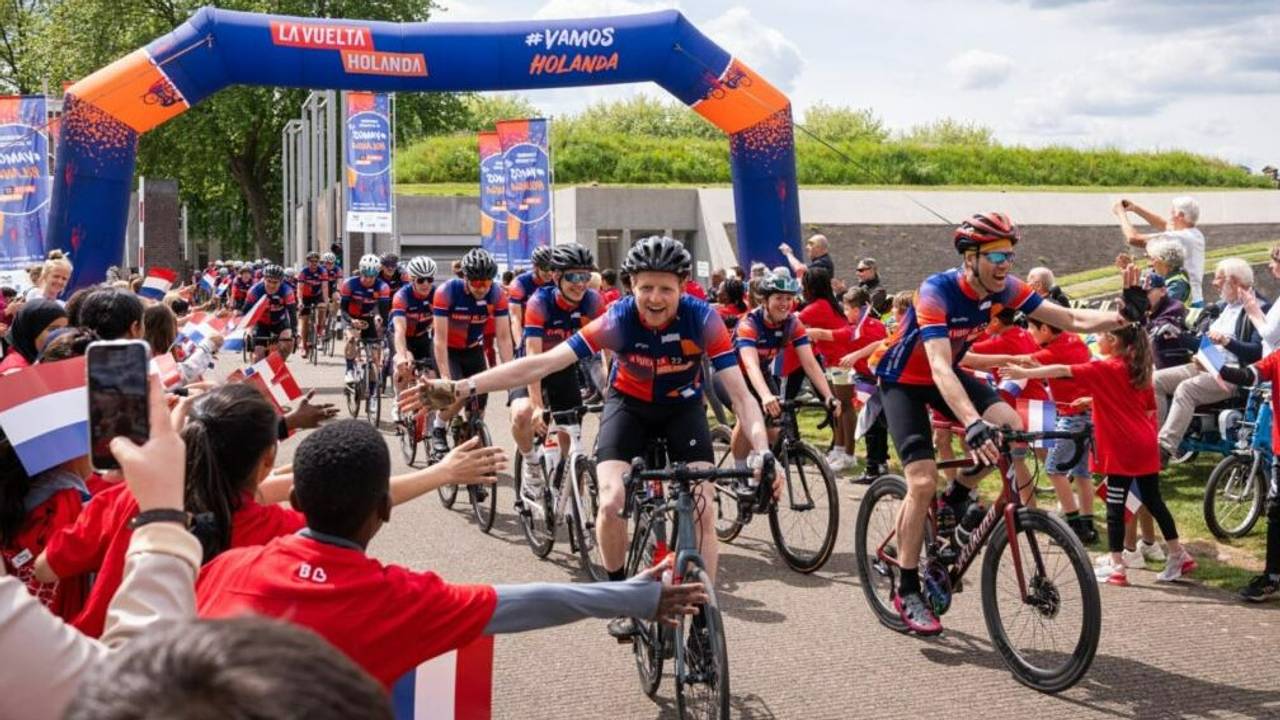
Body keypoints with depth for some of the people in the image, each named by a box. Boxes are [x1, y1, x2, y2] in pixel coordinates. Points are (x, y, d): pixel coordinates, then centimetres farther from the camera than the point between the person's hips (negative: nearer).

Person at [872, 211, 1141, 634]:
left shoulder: (1004, 289, -14)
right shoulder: (936, 293, -32)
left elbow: (1070, 320, -16)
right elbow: (939, 367, -43)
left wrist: (1123, 316, -35)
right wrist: (972, 424, -57)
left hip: (945, 374, 6)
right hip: (902, 380, -6)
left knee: (1009, 426, -20)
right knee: (924, 481, -17)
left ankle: (956, 499, 7)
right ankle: (907, 592, -3)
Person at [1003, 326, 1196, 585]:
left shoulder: (1105, 369, -10)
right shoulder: (1140, 371, 10)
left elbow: (1063, 371, -17)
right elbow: (1150, 410, 16)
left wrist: (1025, 373, -17)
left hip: (1122, 449, -7)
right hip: (1146, 446, 7)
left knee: (1115, 507, -1)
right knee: (1154, 501, 17)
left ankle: (1116, 567, 1)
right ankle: (1179, 555, 23)